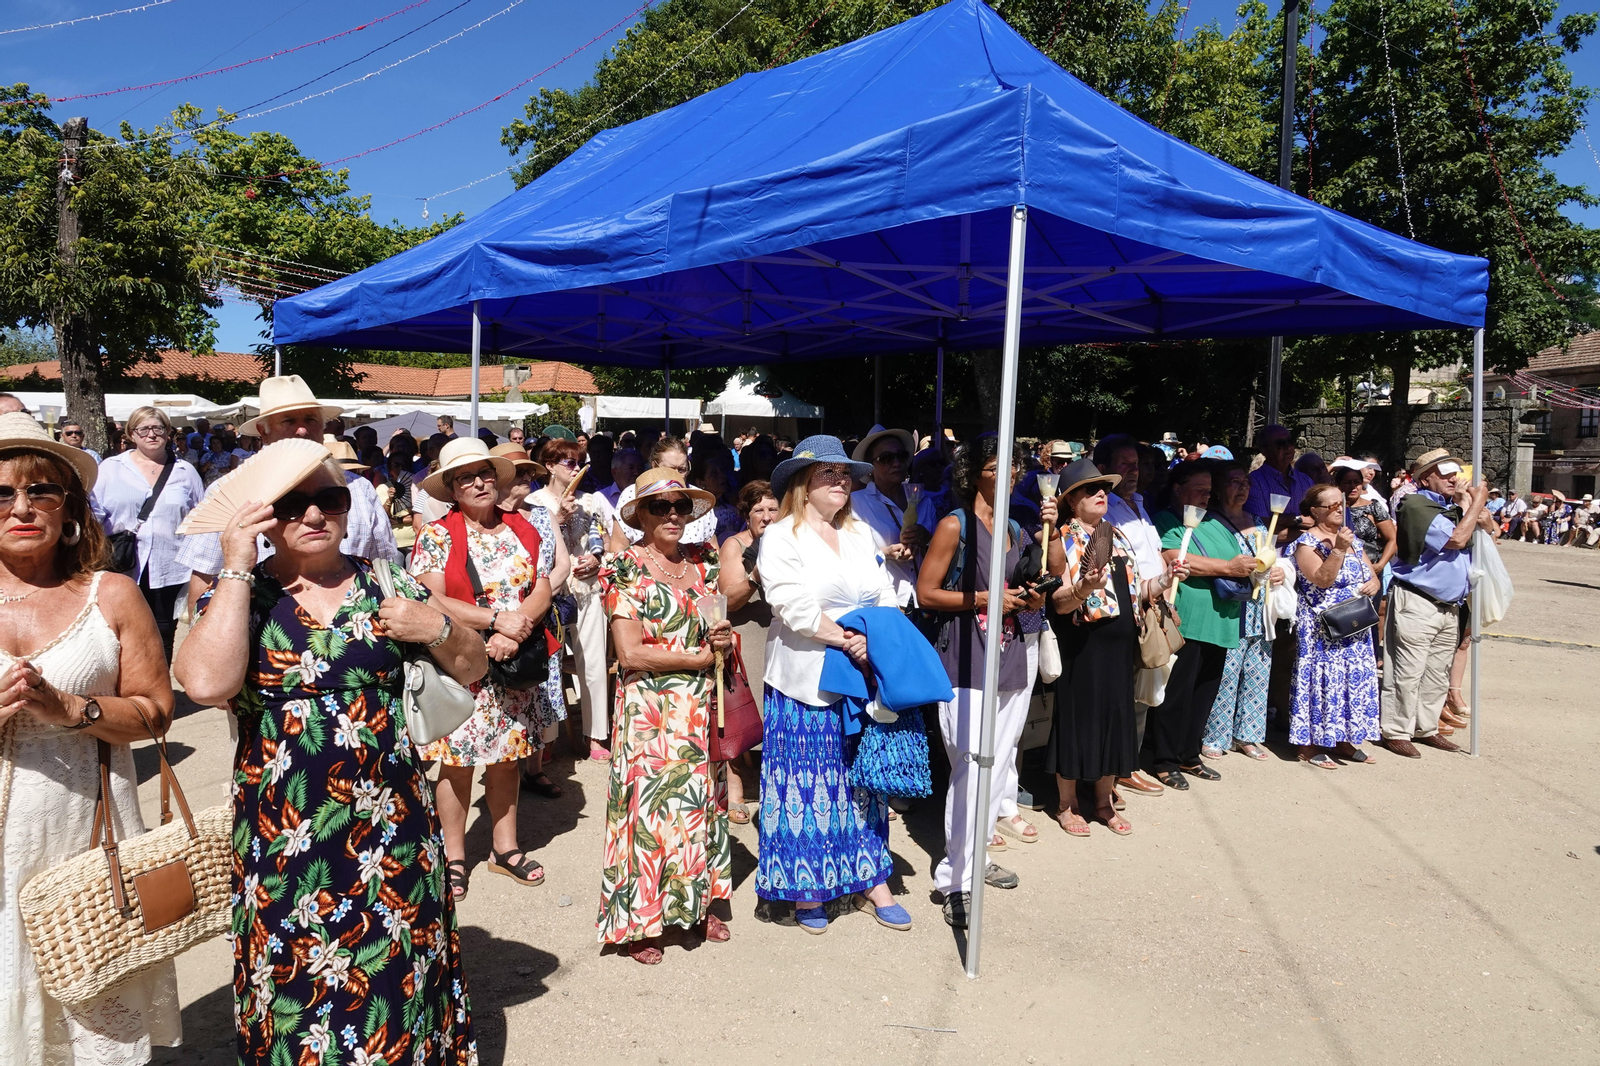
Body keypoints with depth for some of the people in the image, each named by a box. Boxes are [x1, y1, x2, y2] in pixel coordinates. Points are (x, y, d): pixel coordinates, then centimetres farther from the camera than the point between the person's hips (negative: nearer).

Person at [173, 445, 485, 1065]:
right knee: (302, 995, 10)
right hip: (285, 839, -1)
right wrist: (236, 570, -16)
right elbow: (206, 684, -22)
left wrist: (437, 629, -13)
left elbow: (472, 667, 7)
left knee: (398, 987, 12)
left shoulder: (384, 582, 3)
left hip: (394, 826, 2)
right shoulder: (236, 596, -1)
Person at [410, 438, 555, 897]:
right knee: (457, 760, 2)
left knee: (507, 755, 13)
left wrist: (514, 632, -16)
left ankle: (505, 846, 27)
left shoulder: (522, 530, 8)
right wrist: (496, 619, -21)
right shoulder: (436, 536, -5)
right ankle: (454, 855, 18)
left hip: (514, 665, 4)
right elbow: (432, 601, -14)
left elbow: (542, 589, 1)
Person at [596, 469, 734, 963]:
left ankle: (698, 902, 28)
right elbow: (630, 653, -15)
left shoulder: (702, 561, 8)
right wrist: (698, 657, -11)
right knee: (650, 802, -1)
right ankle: (639, 921, 15)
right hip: (649, 712, -5)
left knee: (702, 799, 12)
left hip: (701, 709, 5)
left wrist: (723, 638, -6)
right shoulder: (626, 569, -8)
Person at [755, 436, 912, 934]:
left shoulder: (861, 534, 14)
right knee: (805, 784, 2)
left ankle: (872, 881, 21)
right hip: (806, 682, -5)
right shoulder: (781, 537, -4)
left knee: (863, 781, 11)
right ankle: (805, 890, 15)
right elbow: (794, 605, -16)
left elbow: (886, 597, 8)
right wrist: (848, 641, -19)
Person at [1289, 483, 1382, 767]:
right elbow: (1322, 579, -21)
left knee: (1355, 678, 8)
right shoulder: (1307, 541, -10)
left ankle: (1342, 739, 20)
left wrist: (1374, 582, -7)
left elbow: (1372, 575, 15)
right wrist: (1339, 549, -28)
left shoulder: (1351, 538, 12)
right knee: (1323, 677, -5)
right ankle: (1309, 744, 3)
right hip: (1321, 629, -7)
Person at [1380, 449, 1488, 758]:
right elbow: (1456, 539, -20)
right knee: (1408, 672, -5)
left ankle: (1426, 727, 25)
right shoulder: (1417, 506, -12)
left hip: (1449, 607, 9)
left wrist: (1466, 504, 0)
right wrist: (1477, 501, -9)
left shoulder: (1452, 506, 16)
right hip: (1417, 603, -9)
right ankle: (1396, 732, 3)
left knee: (1438, 673, 15)